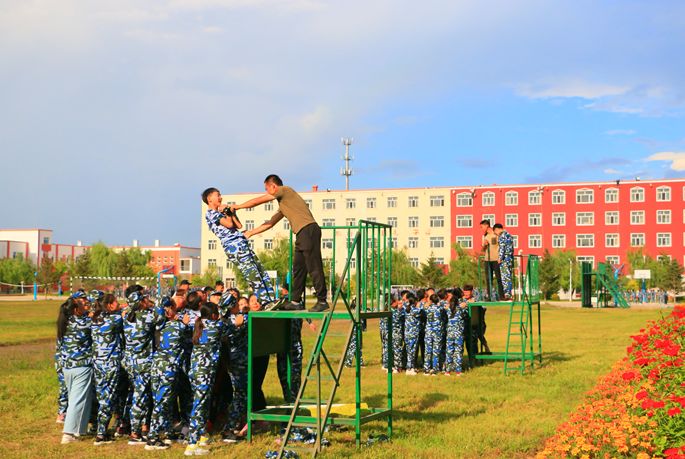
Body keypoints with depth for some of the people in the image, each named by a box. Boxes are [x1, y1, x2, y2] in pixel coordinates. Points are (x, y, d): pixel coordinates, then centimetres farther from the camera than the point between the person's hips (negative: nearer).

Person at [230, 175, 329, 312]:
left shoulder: (285, 190, 1)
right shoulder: (282, 205, 28)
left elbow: (258, 201, 4)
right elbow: (270, 223, 33)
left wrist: (238, 206, 15)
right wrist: (250, 233, 35)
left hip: (309, 230, -10)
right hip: (302, 234, 10)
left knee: (313, 267, -9)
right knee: (298, 268, 10)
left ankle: (322, 301, -8)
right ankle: (295, 301, 14)